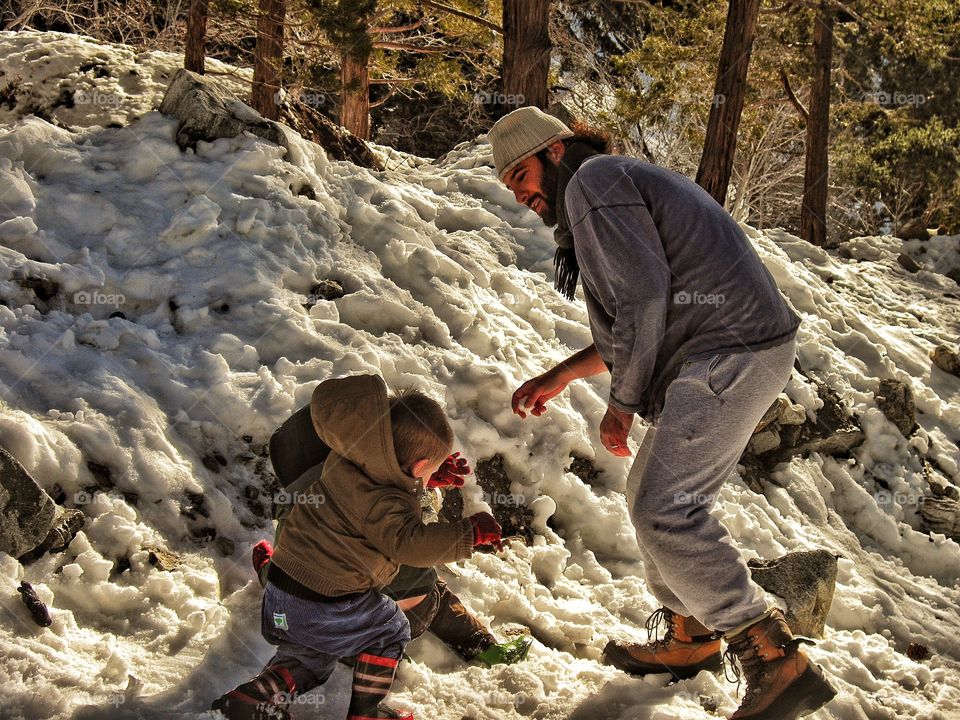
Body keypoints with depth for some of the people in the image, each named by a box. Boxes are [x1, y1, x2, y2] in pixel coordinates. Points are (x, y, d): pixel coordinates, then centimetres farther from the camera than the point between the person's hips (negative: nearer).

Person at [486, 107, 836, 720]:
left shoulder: (593, 180, -5)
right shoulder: (623, 185, 27)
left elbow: (645, 296, -15)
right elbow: (632, 327, 28)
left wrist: (622, 403, -8)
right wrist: (560, 377, 27)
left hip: (729, 353, -11)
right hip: (732, 350, 11)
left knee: (664, 511, -15)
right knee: (655, 495, 17)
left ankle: (776, 662, -13)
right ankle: (690, 640, 28)